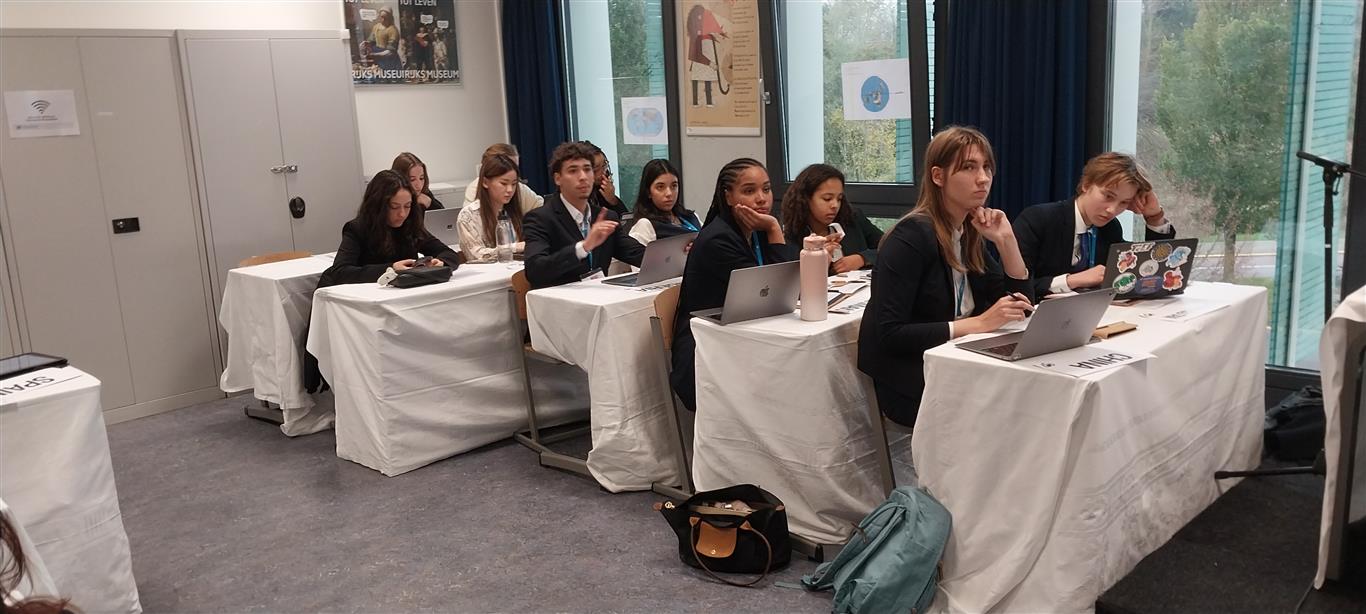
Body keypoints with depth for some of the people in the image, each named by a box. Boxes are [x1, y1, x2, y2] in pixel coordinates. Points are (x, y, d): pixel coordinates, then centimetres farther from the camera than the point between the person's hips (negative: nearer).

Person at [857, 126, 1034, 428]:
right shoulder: (912, 236, -17)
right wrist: (978, 324, -24)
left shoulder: (969, 234, 7)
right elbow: (889, 335, -24)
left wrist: (1006, 240, -5)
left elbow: (1023, 305, 8)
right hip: (908, 383, -8)